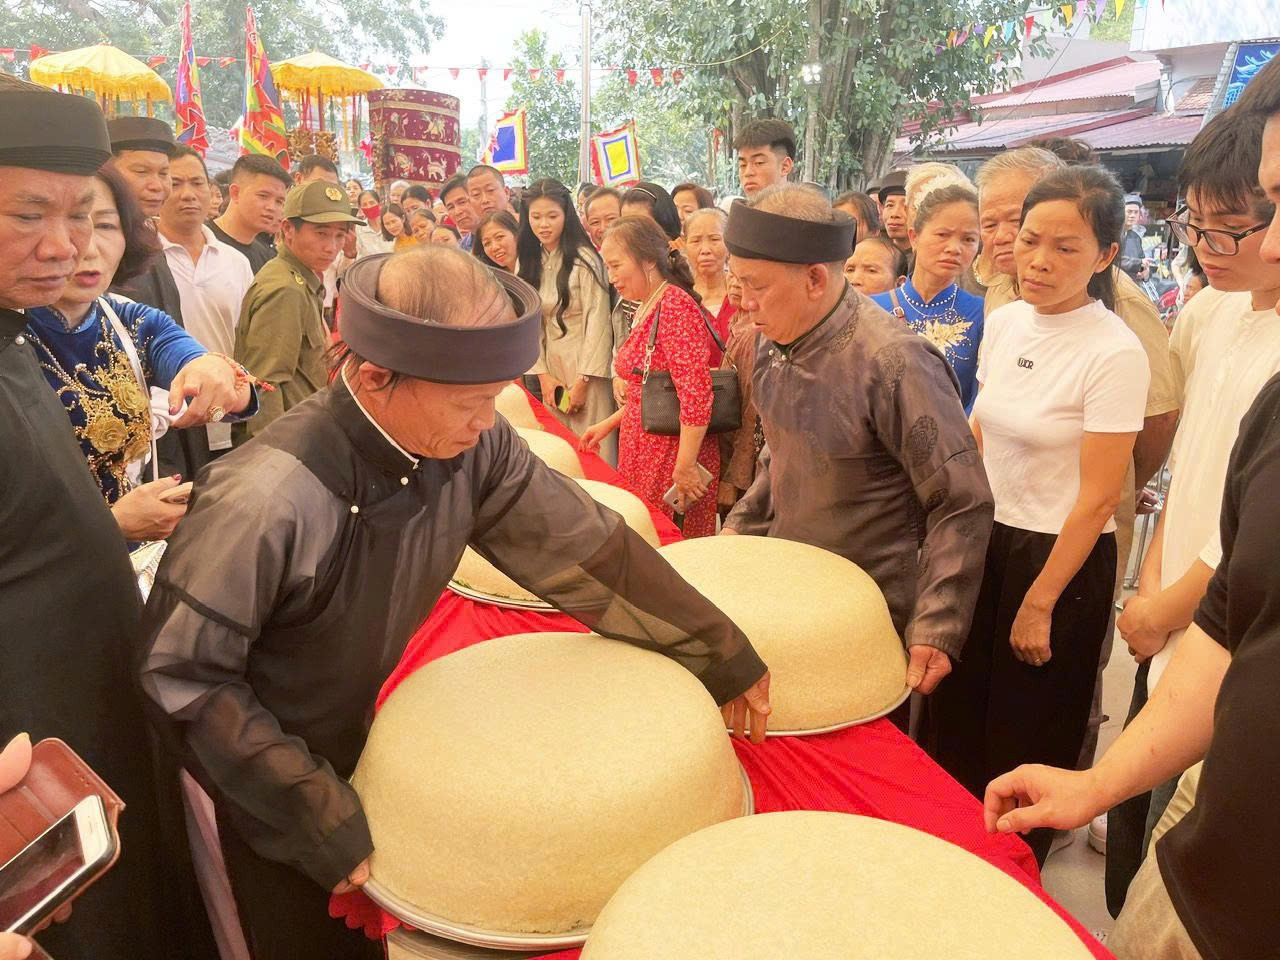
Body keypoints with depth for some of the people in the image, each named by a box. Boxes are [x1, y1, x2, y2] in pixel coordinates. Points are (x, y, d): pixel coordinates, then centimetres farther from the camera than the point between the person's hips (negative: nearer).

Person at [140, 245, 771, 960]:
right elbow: (184, 675, -23)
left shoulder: (473, 444, -21)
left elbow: (584, 548, -11)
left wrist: (722, 654, -7)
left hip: (358, 741, 4)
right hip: (268, 787, -4)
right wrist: (318, 814, -23)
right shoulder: (264, 502, -36)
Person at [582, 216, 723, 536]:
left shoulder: (675, 304, -16)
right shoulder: (644, 309, 13)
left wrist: (685, 467, -22)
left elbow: (696, 393, -23)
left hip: (670, 458, -9)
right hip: (641, 454, 9)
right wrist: (610, 423, 17)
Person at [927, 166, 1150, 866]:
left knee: (1027, 740, 12)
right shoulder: (1003, 322, 0)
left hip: (1062, 557, -6)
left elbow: (1097, 499, -17)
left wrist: (1040, 604, -13)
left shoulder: (1114, 354, -19)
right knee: (956, 716, 18)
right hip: (985, 541, 6)